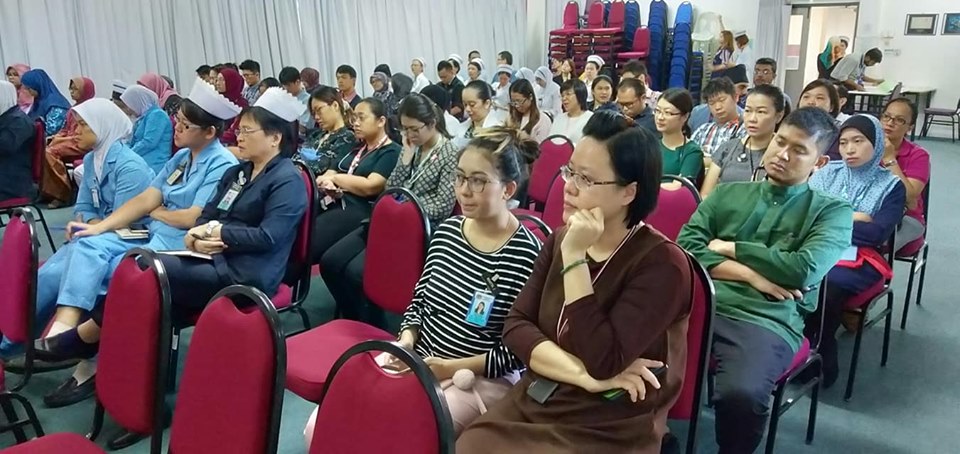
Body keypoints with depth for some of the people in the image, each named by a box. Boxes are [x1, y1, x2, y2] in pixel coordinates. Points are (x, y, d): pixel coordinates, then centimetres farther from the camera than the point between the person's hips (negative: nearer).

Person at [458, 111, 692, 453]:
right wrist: (582, 375, -17)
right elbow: (516, 326, -3)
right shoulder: (559, 239, 4)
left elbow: (603, 363, -21)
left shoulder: (662, 264, -14)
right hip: (533, 405, 4)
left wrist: (575, 258, -23)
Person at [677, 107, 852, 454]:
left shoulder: (832, 212, 12)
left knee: (741, 393, -34)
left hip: (767, 320, -2)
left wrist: (730, 248, 2)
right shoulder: (728, 193, 20)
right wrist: (750, 274, -4)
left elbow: (804, 269, -6)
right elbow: (685, 245, 7)